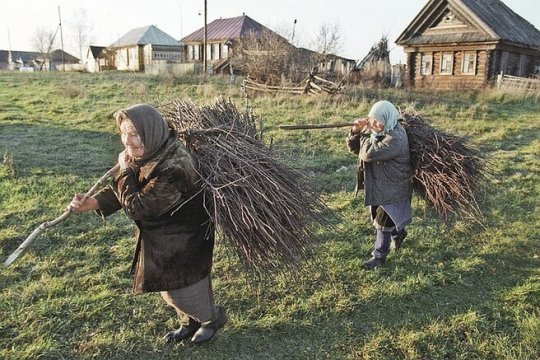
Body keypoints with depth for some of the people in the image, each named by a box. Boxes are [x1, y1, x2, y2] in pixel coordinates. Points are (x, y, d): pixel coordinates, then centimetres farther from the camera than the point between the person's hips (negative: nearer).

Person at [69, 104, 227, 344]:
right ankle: (190, 323, 49)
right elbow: (127, 190, 5)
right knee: (168, 285, 24)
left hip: (182, 243, -8)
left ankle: (214, 317, 40)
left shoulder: (173, 168, -36)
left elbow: (135, 206, -30)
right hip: (162, 236, 9)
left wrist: (124, 170, -19)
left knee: (181, 290, 10)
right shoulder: (146, 155, -8)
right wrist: (91, 203, -9)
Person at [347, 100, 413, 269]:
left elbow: (369, 154, -35)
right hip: (376, 184, 9)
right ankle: (398, 232, 51)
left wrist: (366, 133, -21)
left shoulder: (396, 138, -30)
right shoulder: (374, 129, -3)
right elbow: (354, 147, 2)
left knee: (382, 222, 5)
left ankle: (380, 255, 23)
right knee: (378, 216, 24)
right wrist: (356, 131, -16)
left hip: (391, 188, -8)